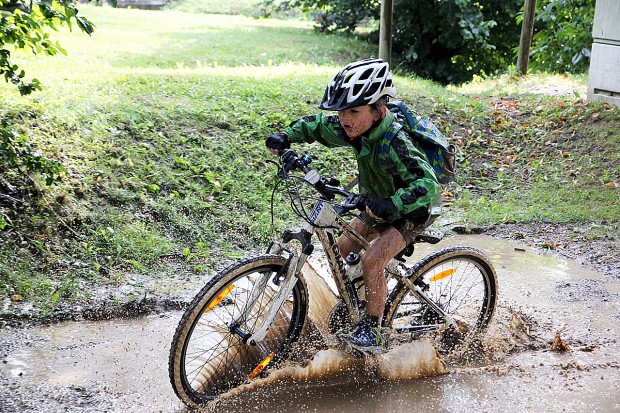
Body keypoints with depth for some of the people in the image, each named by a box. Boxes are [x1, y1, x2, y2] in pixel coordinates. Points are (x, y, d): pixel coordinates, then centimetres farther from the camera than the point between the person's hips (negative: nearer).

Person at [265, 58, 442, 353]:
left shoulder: (394, 144, -36)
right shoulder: (356, 130, -14)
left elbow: (428, 184, -45)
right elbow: (318, 126, 2)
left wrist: (391, 204, -58)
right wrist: (287, 136, -14)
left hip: (410, 211, -8)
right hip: (379, 204, 8)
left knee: (372, 262, -20)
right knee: (342, 250, 8)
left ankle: (372, 332, -4)